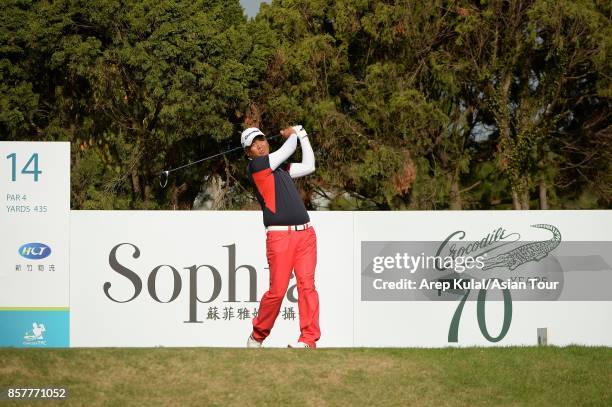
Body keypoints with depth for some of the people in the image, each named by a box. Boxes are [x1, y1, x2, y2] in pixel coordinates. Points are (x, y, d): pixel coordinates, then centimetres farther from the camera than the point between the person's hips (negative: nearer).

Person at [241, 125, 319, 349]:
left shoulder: (280, 167, 22)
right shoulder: (255, 166, -1)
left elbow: (308, 166, 27)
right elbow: (288, 149, 2)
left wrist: (302, 135, 30)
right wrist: (292, 135, 22)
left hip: (305, 233, 6)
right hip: (279, 236, -6)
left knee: (306, 283, -7)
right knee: (277, 290, -8)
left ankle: (309, 339, -9)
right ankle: (257, 336, 12)